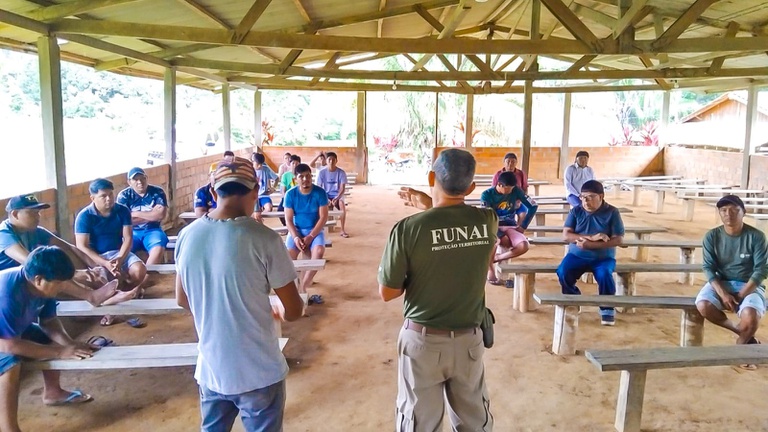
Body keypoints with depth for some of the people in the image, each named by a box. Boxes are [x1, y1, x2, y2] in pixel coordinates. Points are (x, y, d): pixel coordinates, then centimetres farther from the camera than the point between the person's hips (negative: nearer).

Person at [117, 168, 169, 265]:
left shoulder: (157, 192, -1)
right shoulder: (123, 195, -1)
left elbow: (161, 215, -13)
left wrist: (136, 214, -9)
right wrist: (152, 215, -9)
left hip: (152, 231, 0)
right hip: (132, 232, 0)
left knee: (158, 250, -31)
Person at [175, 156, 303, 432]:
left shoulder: (188, 236, -7)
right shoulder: (263, 239, -21)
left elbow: (182, 300, 8)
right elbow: (294, 311, -12)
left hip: (211, 370, 4)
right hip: (259, 373, -4)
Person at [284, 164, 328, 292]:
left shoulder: (320, 192, -9)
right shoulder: (290, 194, -6)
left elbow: (323, 217, -10)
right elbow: (288, 219, -4)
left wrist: (310, 236, -18)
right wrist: (295, 237, -20)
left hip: (315, 230, -1)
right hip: (296, 230, 1)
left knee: (319, 251, -32)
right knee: (289, 252, -28)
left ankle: (303, 286, -22)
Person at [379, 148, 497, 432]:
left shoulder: (408, 228, -19)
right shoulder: (488, 221, -9)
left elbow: (387, 293, -10)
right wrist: (429, 205, 19)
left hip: (423, 340, -3)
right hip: (469, 339, 3)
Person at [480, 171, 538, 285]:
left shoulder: (516, 191, -4)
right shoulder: (487, 195, -12)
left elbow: (533, 206, 4)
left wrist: (523, 226, -1)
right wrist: (501, 236, -20)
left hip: (511, 227, 3)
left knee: (524, 246, -29)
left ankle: (497, 258, -5)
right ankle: (490, 270, -16)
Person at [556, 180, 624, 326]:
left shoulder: (612, 212, -6)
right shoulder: (576, 211, -1)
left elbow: (618, 239, -10)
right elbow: (566, 235, -7)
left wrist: (589, 244, -20)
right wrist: (591, 237, -22)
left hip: (603, 257, -2)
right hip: (577, 255, 2)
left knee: (604, 275, -32)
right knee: (563, 272, -25)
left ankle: (607, 308, -5)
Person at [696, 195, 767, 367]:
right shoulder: (712, 236, -6)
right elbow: (708, 268, -6)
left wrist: (740, 295, -18)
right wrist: (723, 294, -20)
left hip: (749, 285, -2)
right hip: (721, 283, 2)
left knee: (751, 315, -34)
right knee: (703, 305, -29)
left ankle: (740, 345, 1)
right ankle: (745, 334, -4)